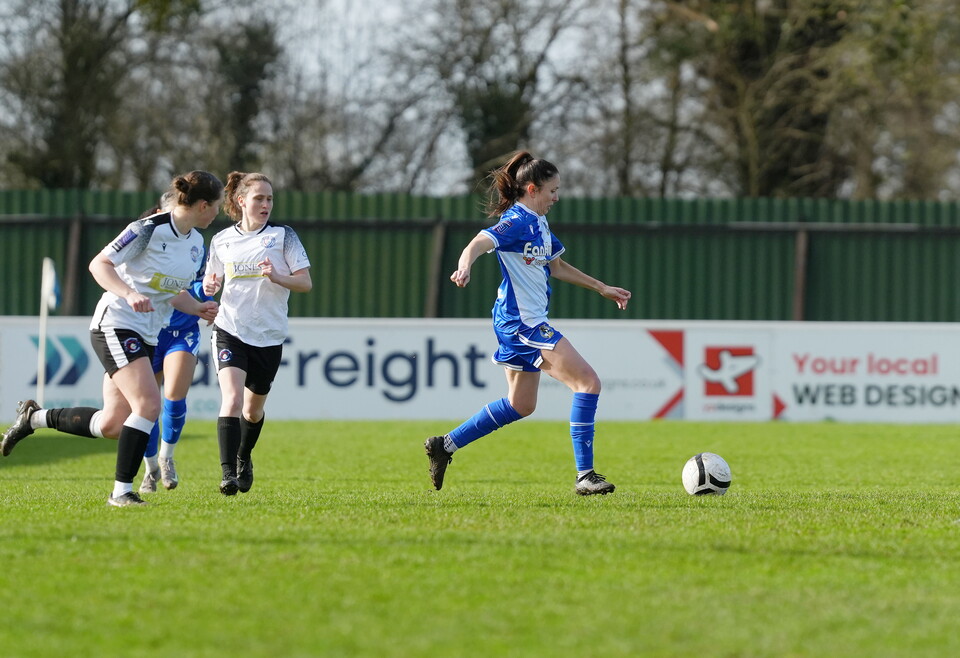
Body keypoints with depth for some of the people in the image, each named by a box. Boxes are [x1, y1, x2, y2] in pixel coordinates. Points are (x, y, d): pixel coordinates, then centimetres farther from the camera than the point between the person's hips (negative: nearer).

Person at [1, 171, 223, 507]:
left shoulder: (196, 242, 11)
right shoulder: (149, 229, -15)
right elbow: (98, 264, -14)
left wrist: (198, 309, 5)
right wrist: (130, 294, -28)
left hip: (147, 336, 9)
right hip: (116, 325, -9)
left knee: (111, 426, 4)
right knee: (149, 404, -22)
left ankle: (34, 417, 25)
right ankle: (122, 490, -15)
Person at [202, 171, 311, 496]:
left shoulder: (283, 236, 0)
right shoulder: (221, 241, 6)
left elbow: (306, 282, -3)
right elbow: (212, 280, 19)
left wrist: (277, 277, -22)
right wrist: (209, 286, -5)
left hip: (269, 336, 1)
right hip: (230, 331, -1)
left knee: (253, 409, 14)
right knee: (231, 400, -20)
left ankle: (243, 459, 42)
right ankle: (228, 474, -24)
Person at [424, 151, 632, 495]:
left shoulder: (539, 222, 14)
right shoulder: (516, 222, -15)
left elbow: (556, 267, 27)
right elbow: (478, 244, -31)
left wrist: (602, 288, 30)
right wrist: (464, 267, -53)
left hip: (527, 323, 10)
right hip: (523, 322, -10)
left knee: (520, 405, 18)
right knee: (588, 382, -14)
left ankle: (444, 445, 25)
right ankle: (585, 475, -14)